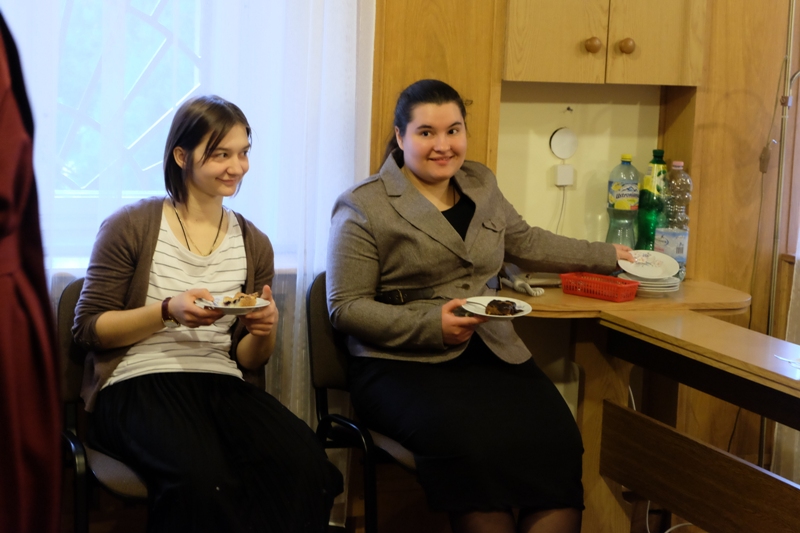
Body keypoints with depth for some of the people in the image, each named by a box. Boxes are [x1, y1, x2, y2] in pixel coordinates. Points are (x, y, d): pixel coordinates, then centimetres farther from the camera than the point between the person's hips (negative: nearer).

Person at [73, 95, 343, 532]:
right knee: (202, 477, -37)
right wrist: (168, 312, -13)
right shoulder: (132, 226, 2)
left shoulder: (253, 244, 15)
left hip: (223, 384, 4)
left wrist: (264, 331, -6)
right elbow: (88, 328, 1)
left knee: (305, 465, -28)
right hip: (137, 383, -4)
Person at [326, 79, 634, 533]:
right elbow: (346, 307, -4)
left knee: (556, 439, -26)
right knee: (475, 444, -35)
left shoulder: (481, 185, 18)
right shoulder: (363, 208, -1)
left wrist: (608, 257, 40)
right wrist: (431, 325, -15)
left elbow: (527, 243, 34)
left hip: (494, 354, 5)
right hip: (404, 364, -5)